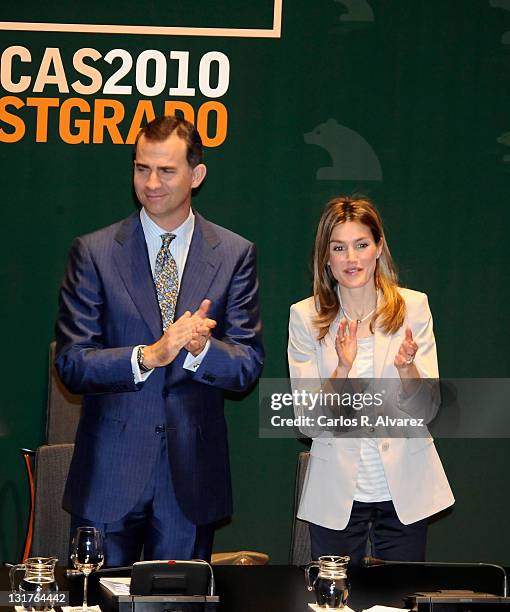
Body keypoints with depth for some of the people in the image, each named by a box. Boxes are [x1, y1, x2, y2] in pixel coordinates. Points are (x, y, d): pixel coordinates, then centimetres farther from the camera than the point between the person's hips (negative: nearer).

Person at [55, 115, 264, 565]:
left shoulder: (234, 254, 3)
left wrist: (200, 348, -20)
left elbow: (249, 365, 0)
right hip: (110, 469, -1)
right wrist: (147, 356, -21)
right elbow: (71, 363, -5)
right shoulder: (94, 252, 0)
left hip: (192, 473, 1)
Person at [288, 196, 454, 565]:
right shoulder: (306, 316, -2)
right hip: (336, 495, 0)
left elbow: (427, 409, -3)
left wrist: (407, 367, -22)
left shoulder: (413, 307, -1)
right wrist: (342, 369, -22)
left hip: (403, 491, 1)